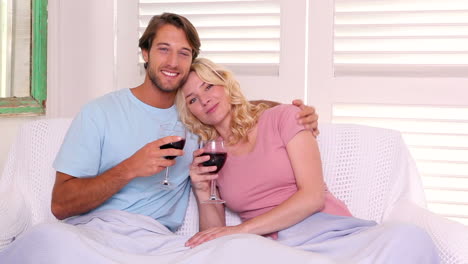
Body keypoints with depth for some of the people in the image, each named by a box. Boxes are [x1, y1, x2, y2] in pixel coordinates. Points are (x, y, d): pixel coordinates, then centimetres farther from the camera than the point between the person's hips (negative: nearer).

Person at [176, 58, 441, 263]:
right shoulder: (204, 159, 19)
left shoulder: (282, 117, 10)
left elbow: (313, 196, -3)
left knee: (409, 239, -34)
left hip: (336, 231, -1)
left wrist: (242, 229, -10)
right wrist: (203, 193, 0)